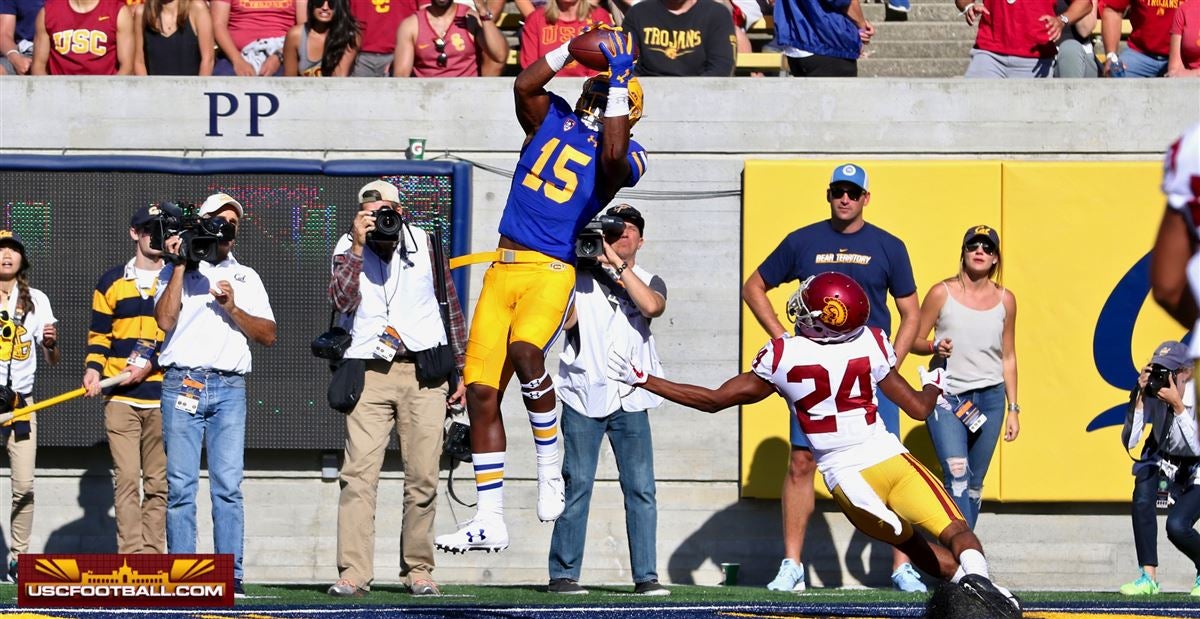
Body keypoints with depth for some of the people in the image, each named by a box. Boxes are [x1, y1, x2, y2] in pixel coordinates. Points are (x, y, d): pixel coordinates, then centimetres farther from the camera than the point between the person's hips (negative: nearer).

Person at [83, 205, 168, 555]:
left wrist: (153, 363, -11)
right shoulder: (112, 282, 12)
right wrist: (93, 368, -4)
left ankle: (152, 556, 1)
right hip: (120, 398, 0)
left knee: (158, 482, 0)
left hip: (163, 398, 0)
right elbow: (99, 333, 14)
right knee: (127, 478, -8)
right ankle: (130, 556, -11)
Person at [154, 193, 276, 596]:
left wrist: (232, 307, -3)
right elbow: (165, 321, -3)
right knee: (180, 485, -6)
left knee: (228, 486, -7)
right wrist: (180, 266, -3)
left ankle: (231, 576, -9)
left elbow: (268, 335, 11)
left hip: (229, 386, 1)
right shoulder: (176, 271, 14)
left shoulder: (246, 278, 21)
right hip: (182, 382, -1)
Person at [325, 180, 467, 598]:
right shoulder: (348, 249, 8)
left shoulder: (425, 244, 10)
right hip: (370, 375, -1)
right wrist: (357, 246, -14)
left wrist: (458, 370, 13)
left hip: (424, 375, 1)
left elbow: (451, 308, 15)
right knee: (359, 474, -11)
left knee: (422, 478, -1)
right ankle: (353, 572, -15)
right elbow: (342, 301, -9)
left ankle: (418, 570, 8)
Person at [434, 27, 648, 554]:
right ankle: (489, 522, 7)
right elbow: (525, 84, -2)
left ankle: (550, 473, -16)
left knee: (524, 351, -34)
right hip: (503, 268, 5)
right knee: (481, 391, 0)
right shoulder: (552, 117, 15)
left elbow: (614, 156, -20)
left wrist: (620, 78, -14)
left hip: (552, 270, -5)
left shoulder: (625, 155, 2)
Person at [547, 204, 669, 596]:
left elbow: (652, 306, -9)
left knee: (641, 488, -4)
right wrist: (586, 264, -5)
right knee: (577, 484, -5)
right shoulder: (581, 276, 9)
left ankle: (646, 576, -2)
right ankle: (563, 574, -2)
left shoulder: (649, 281, 14)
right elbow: (566, 319, -7)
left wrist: (618, 265, -11)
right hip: (583, 394, -2)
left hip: (630, 400, 2)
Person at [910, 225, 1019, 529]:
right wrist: (935, 347, -19)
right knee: (957, 476, -18)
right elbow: (914, 340, 4)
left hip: (989, 398, 4)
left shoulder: (1004, 299, 7)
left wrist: (1013, 409, 12)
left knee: (975, 483, 6)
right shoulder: (942, 293, -2)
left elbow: (1008, 357, 13)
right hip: (946, 397, -4)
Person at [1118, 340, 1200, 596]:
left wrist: (1177, 405, -39)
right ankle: (1148, 577, -21)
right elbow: (1129, 442, -21)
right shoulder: (1151, 394, -17)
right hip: (1162, 460, 3)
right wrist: (1140, 397, -28)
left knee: (1177, 526, -23)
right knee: (1142, 497, -28)